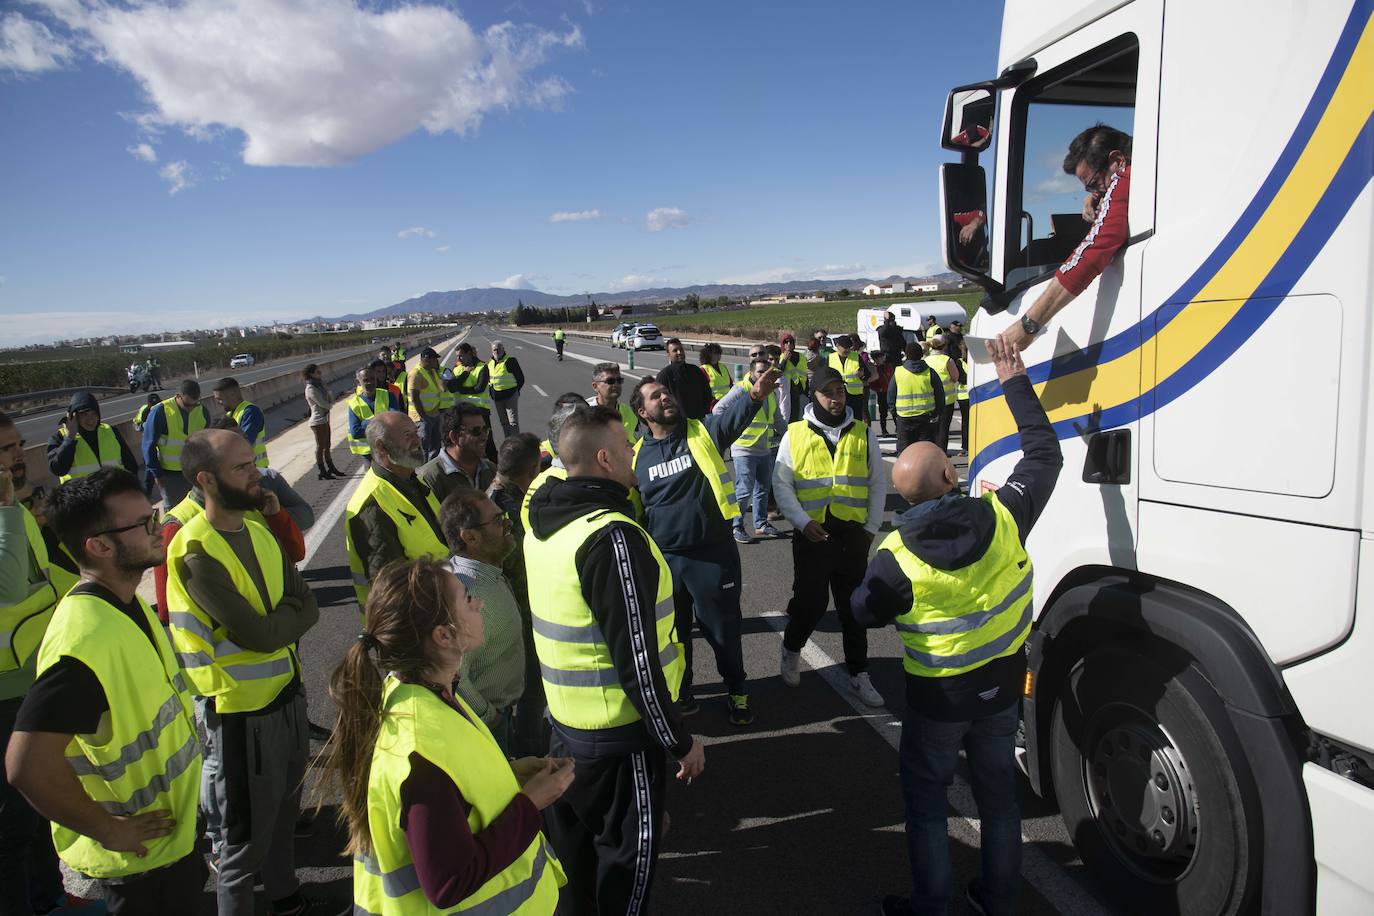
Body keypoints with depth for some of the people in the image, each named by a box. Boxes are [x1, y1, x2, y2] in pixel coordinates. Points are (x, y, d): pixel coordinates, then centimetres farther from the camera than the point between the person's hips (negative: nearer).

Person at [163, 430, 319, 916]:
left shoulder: (259, 530, 3)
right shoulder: (196, 553, -22)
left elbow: (307, 606, -1)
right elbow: (262, 634, -25)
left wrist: (275, 622, -18)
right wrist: (289, 615, -6)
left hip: (287, 694, 8)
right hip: (240, 712, -8)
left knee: (284, 811, 25)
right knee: (244, 839, 10)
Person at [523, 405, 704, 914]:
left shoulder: (543, 522, 1)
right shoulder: (612, 536, -26)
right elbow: (636, 658, -25)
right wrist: (679, 740, -14)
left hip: (565, 720, 8)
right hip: (620, 733, -8)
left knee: (577, 837, 25)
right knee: (629, 850, 12)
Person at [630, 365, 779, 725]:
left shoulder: (703, 432, -5)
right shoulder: (638, 454, 3)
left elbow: (734, 415, -26)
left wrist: (754, 395, -47)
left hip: (713, 553, -3)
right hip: (664, 559, 3)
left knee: (723, 628, 11)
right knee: (672, 632, 17)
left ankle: (736, 691, 34)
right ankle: (680, 693, 39)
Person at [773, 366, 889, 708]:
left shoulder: (863, 433, 5)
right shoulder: (795, 434, -1)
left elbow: (878, 483, 9)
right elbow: (781, 484, 0)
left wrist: (871, 527, 2)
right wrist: (803, 521, -11)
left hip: (853, 535, 2)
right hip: (812, 535, -2)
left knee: (853, 606, 10)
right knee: (809, 602, 4)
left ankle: (858, 673, 23)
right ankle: (791, 649, 33)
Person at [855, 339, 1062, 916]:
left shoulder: (896, 558, -26)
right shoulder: (1002, 517, -19)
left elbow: (865, 613, -9)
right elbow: (1044, 454, -4)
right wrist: (1015, 382, 3)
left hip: (938, 697, -4)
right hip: (1002, 685, 4)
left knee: (926, 803, 16)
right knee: (998, 794, 22)